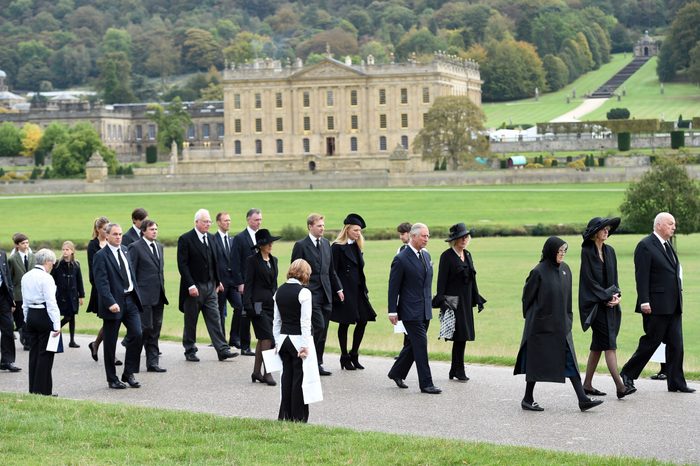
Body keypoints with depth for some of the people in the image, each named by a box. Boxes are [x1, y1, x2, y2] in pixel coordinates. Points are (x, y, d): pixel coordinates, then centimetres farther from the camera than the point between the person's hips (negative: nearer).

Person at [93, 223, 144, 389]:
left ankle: (128, 373, 9)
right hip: (114, 303, -6)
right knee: (110, 343, 4)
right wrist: (110, 303, -25)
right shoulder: (101, 256, -10)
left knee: (137, 335, -4)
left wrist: (136, 295, 14)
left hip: (130, 300, 6)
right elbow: (101, 283, -17)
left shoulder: (125, 251, 12)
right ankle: (112, 379, 13)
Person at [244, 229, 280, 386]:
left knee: (263, 338, 9)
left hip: (271, 303, 7)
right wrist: (248, 305, -14)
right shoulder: (253, 260, -5)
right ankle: (267, 373, -11)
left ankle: (256, 372, 15)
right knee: (267, 337, -13)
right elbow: (248, 284, -8)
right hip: (259, 304, -7)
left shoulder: (273, 260, 15)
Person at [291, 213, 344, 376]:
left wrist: (338, 288, 15)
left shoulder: (326, 243, 13)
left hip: (326, 293, 6)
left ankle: (318, 364, 15)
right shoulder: (301, 245, -6)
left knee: (323, 331, 8)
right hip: (311, 294, -6)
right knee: (319, 327, -14)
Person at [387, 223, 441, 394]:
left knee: (413, 344, 15)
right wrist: (393, 311, -12)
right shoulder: (401, 259, -12)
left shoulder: (426, 256, 12)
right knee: (420, 345, -8)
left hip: (425, 310, 8)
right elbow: (393, 287, -10)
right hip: (411, 311, -8)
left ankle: (397, 373, 31)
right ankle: (426, 383, -4)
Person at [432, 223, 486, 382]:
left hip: (466, 301, 7)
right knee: (460, 335, -10)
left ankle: (454, 372, 13)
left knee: (462, 336, 7)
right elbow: (442, 280, -11)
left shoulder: (467, 255, 14)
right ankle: (459, 371, -4)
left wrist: (477, 300, 16)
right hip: (453, 301, -7)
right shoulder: (447, 256, -8)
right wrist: (442, 300, -17)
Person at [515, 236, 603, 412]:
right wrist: (531, 318, 2)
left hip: (561, 324, 6)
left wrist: (568, 319, 13)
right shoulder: (539, 272, -14)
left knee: (570, 360, 1)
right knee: (537, 362, 3)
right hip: (542, 325, -6)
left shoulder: (565, 269, 6)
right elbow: (527, 297, -6)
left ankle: (583, 399, -2)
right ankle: (527, 399, 15)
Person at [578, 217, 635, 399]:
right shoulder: (587, 252, -8)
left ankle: (587, 384, 16)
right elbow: (590, 280, -12)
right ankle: (620, 387, -17)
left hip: (610, 303, 7)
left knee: (598, 346, 9)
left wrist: (616, 294, -4)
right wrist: (608, 297, -14)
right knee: (609, 344, -13)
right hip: (595, 304, -7)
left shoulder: (609, 251, 12)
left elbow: (614, 276, 13)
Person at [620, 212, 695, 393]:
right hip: (656, 306, -8)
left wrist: (678, 299, 16)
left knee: (676, 344, 6)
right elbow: (641, 276, -15)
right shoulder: (645, 246, -9)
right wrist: (644, 302, -20)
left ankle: (676, 382, 9)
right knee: (650, 342, -2)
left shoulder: (668, 246, 17)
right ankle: (628, 375, 11)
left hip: (673, 306, 8)